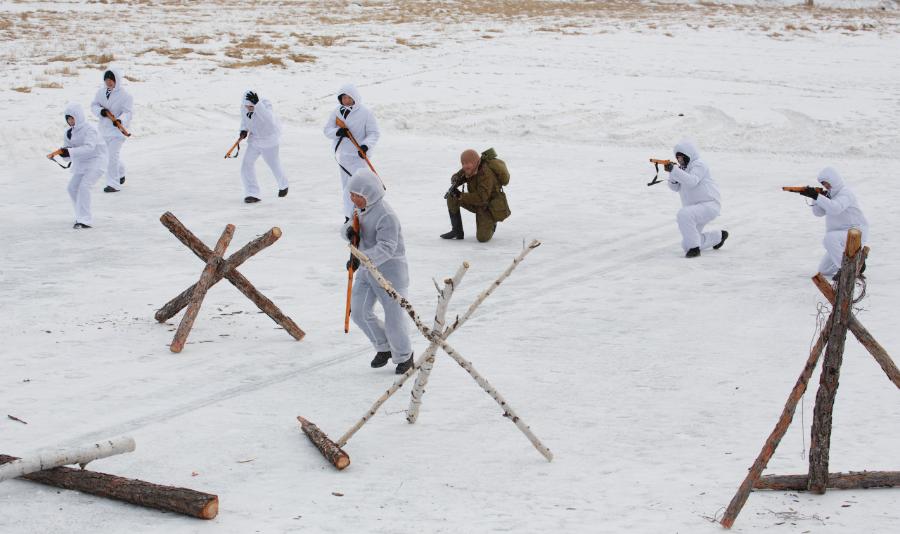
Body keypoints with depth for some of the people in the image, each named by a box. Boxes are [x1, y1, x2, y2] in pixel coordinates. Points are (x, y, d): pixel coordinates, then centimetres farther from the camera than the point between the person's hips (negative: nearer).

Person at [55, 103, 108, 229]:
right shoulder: (69, 133, 5)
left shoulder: (89, 129, -19)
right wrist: (63, 152, -20)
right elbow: (68, 151, 5)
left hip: (95, 160, -9)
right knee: (72, 187, 8)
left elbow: (89, 147, -33)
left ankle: (85, 220, -21)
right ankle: (82, 215, 25)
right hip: (81, 163, 9)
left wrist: (70, 152, -40)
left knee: (84, 186, -22)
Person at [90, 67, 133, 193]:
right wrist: (101, 111, -19)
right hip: (104, 128, 7)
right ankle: (120, 174, 46)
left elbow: (128, 112, -20)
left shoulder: (125, 95, -15)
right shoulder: (101, 91, 0)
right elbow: (94, 105, 3)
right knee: (112, 154, 22)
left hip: (117, 129, -6)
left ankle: (113, 184, -9)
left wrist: (120, 120, -40)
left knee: (112, 156, -14)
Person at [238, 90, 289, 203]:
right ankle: (252, 194, 0)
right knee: (247, 165, -6)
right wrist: (244, 130, -7)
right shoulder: (244, 107, -12)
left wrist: (257, 103, -58)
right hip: (254, 140, 5)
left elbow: (268, 118, -52)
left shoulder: (265, 106, -30)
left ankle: (283, 185, 43)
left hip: (269, 140, -5)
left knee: (274, 165, 12)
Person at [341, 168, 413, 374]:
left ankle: (404, 356, 24)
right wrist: (349, 230, -12)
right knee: (359, 312, 8)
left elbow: (386, 248, -32)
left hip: (390, 271, -9)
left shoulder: (386, 216, -25)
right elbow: (349, 227, 13)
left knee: (393, 317, 0)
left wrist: (361, 259, -43)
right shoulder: (361, 208, 3)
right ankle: (384, 347, 29)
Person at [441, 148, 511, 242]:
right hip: (477, 203, 8)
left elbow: (481, 198, -34)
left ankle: (490, 225, 17)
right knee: (451, 197, -11)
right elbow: (456, 176, 9)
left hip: (490, 207, -8)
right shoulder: (472, 168, -6)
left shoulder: (486, 173, -30)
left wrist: (460, 196, -34)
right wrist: (455, 183, -17)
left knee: (482, 238, -20)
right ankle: (457, 231, -1)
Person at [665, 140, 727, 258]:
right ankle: (719, 236, 33)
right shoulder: (683, 168, 14)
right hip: (696, 209, 9)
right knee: (686, 245, 11)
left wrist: (674, 170, -36)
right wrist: (671, 173, -13)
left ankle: (694, 248, -27)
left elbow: (692, 181, -29)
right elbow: (675, 187, 5)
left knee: (684, 214, -36)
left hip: (709, 205, -9)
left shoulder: (699, 164, -11)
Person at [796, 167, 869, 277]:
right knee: (824, 270, 8)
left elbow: (835, 208, -36)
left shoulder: (845, 193, -17)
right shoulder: (830, 194, 11)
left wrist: (817, 196, -38)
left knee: (829, 238, -38)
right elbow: (818, 212, 6)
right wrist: (814, 197, -11)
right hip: (842, 237, 9)